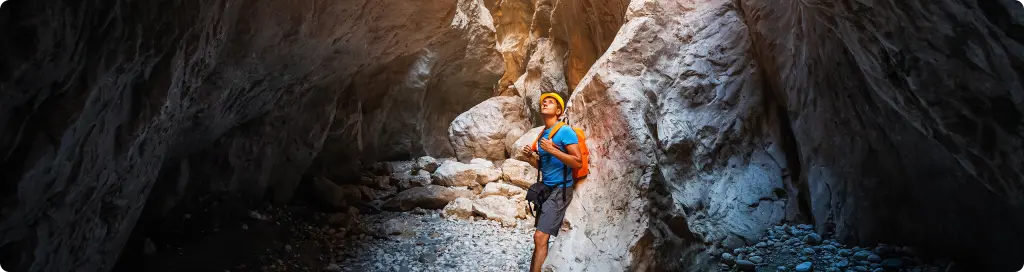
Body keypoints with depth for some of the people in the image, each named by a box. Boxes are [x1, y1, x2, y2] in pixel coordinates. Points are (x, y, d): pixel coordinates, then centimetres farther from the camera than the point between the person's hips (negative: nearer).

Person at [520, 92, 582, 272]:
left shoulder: (565, 132, -11)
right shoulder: (543, 134, 14)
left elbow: (578, 163, -18)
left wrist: (552, 150, -22)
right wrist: (531, 155, 5)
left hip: (560, 190, -8)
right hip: (545, 188, 8)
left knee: (540, 237, -14)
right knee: (541, 238, 7)